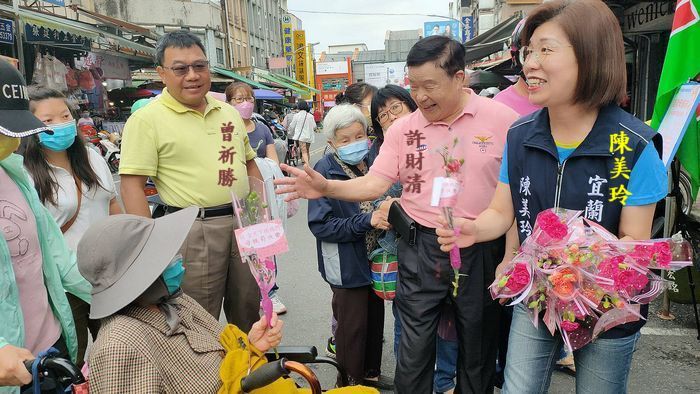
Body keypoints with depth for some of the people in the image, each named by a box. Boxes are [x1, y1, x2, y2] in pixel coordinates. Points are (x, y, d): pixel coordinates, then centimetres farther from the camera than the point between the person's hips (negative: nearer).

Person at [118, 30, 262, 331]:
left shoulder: (228, 112, 11)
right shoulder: (147, 119, -8)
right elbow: (132, 185, -12)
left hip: (244, 222, 6)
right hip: (194, 230, -6)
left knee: (249, 312, 20)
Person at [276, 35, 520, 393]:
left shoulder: (502, 119, -7)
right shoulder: (403, 129, 0)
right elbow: (375, 183, -2)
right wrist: (327, 188, -18)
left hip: (480, 251, -1)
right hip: (420, 248, 1)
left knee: (477, 344, 17)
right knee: (414, 347, 10)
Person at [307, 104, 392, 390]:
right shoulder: (325, 171, -15)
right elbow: (319, 225, -20)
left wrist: (387, 213, -3)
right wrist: (366, 221, -27)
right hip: (347, 265, -6)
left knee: (375, 318, 19)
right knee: (352, 327, 7)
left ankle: (371, 374, 39)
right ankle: (350, 382, 28)